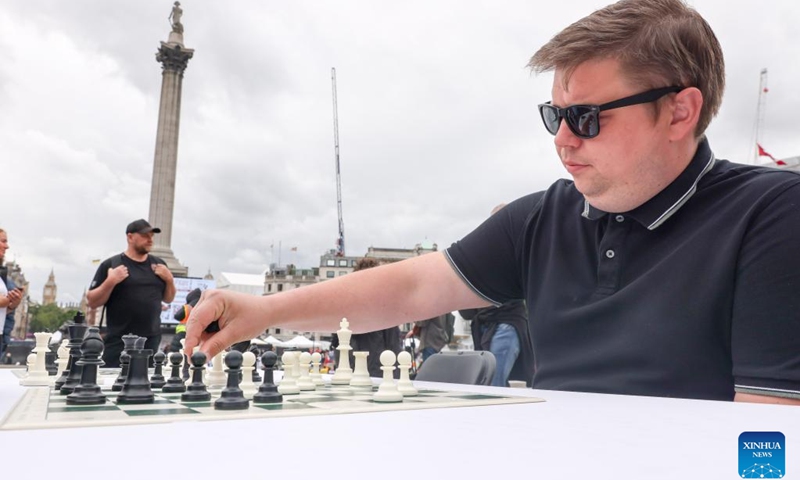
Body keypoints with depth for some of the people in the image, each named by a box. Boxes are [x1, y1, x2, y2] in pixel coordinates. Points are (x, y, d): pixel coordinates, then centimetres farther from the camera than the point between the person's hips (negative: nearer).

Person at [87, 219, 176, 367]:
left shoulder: (158, 264, 11)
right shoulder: (111, 264, -1)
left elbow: (168, 299, 16)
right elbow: (92, 302, -2)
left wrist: (169, 279, -1)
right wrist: (110, 282, -16)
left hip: (152, 341, 4)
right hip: (119, 342, -4)